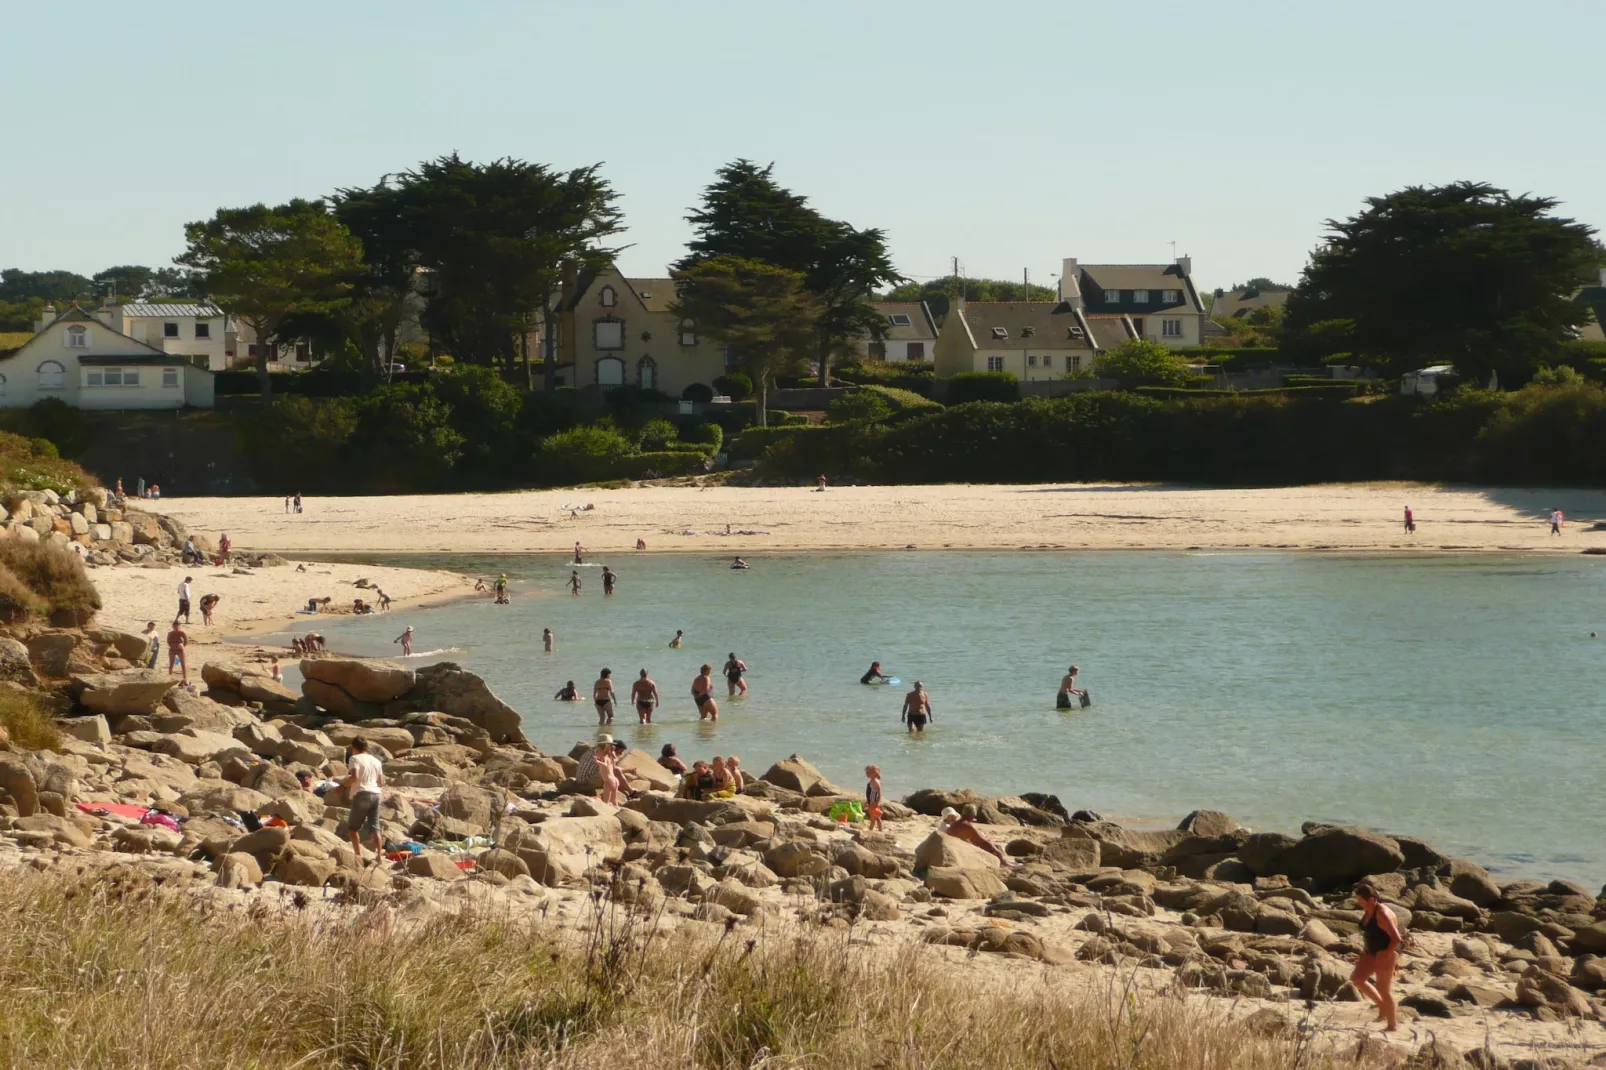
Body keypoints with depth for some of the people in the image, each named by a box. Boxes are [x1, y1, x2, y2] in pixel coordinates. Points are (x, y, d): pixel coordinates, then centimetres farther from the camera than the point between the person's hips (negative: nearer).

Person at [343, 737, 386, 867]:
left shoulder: (355, 759, -3)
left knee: (353, 827, 6)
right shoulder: (376, 761, 17)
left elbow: (354, 776, -19)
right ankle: (379, 855, 2)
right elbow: (382, 782, 16)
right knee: (374, 827, 8)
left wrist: (345, 784, -1)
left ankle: (359, 855, -2)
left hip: (361, 794, -6)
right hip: (375, 794, 6)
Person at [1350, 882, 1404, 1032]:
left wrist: (1385, 957, -22)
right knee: (1356, 978, 6)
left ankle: (1392, 1025, 12)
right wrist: (1365, 952, 17)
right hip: (1373, 952, 10)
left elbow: (1396, 938, -28)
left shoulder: (1382, 914, -25)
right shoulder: (1368, 911, 4)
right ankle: (1382, 1006, 19)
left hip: (1386, 953, -10)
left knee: (1384, 988, -1)